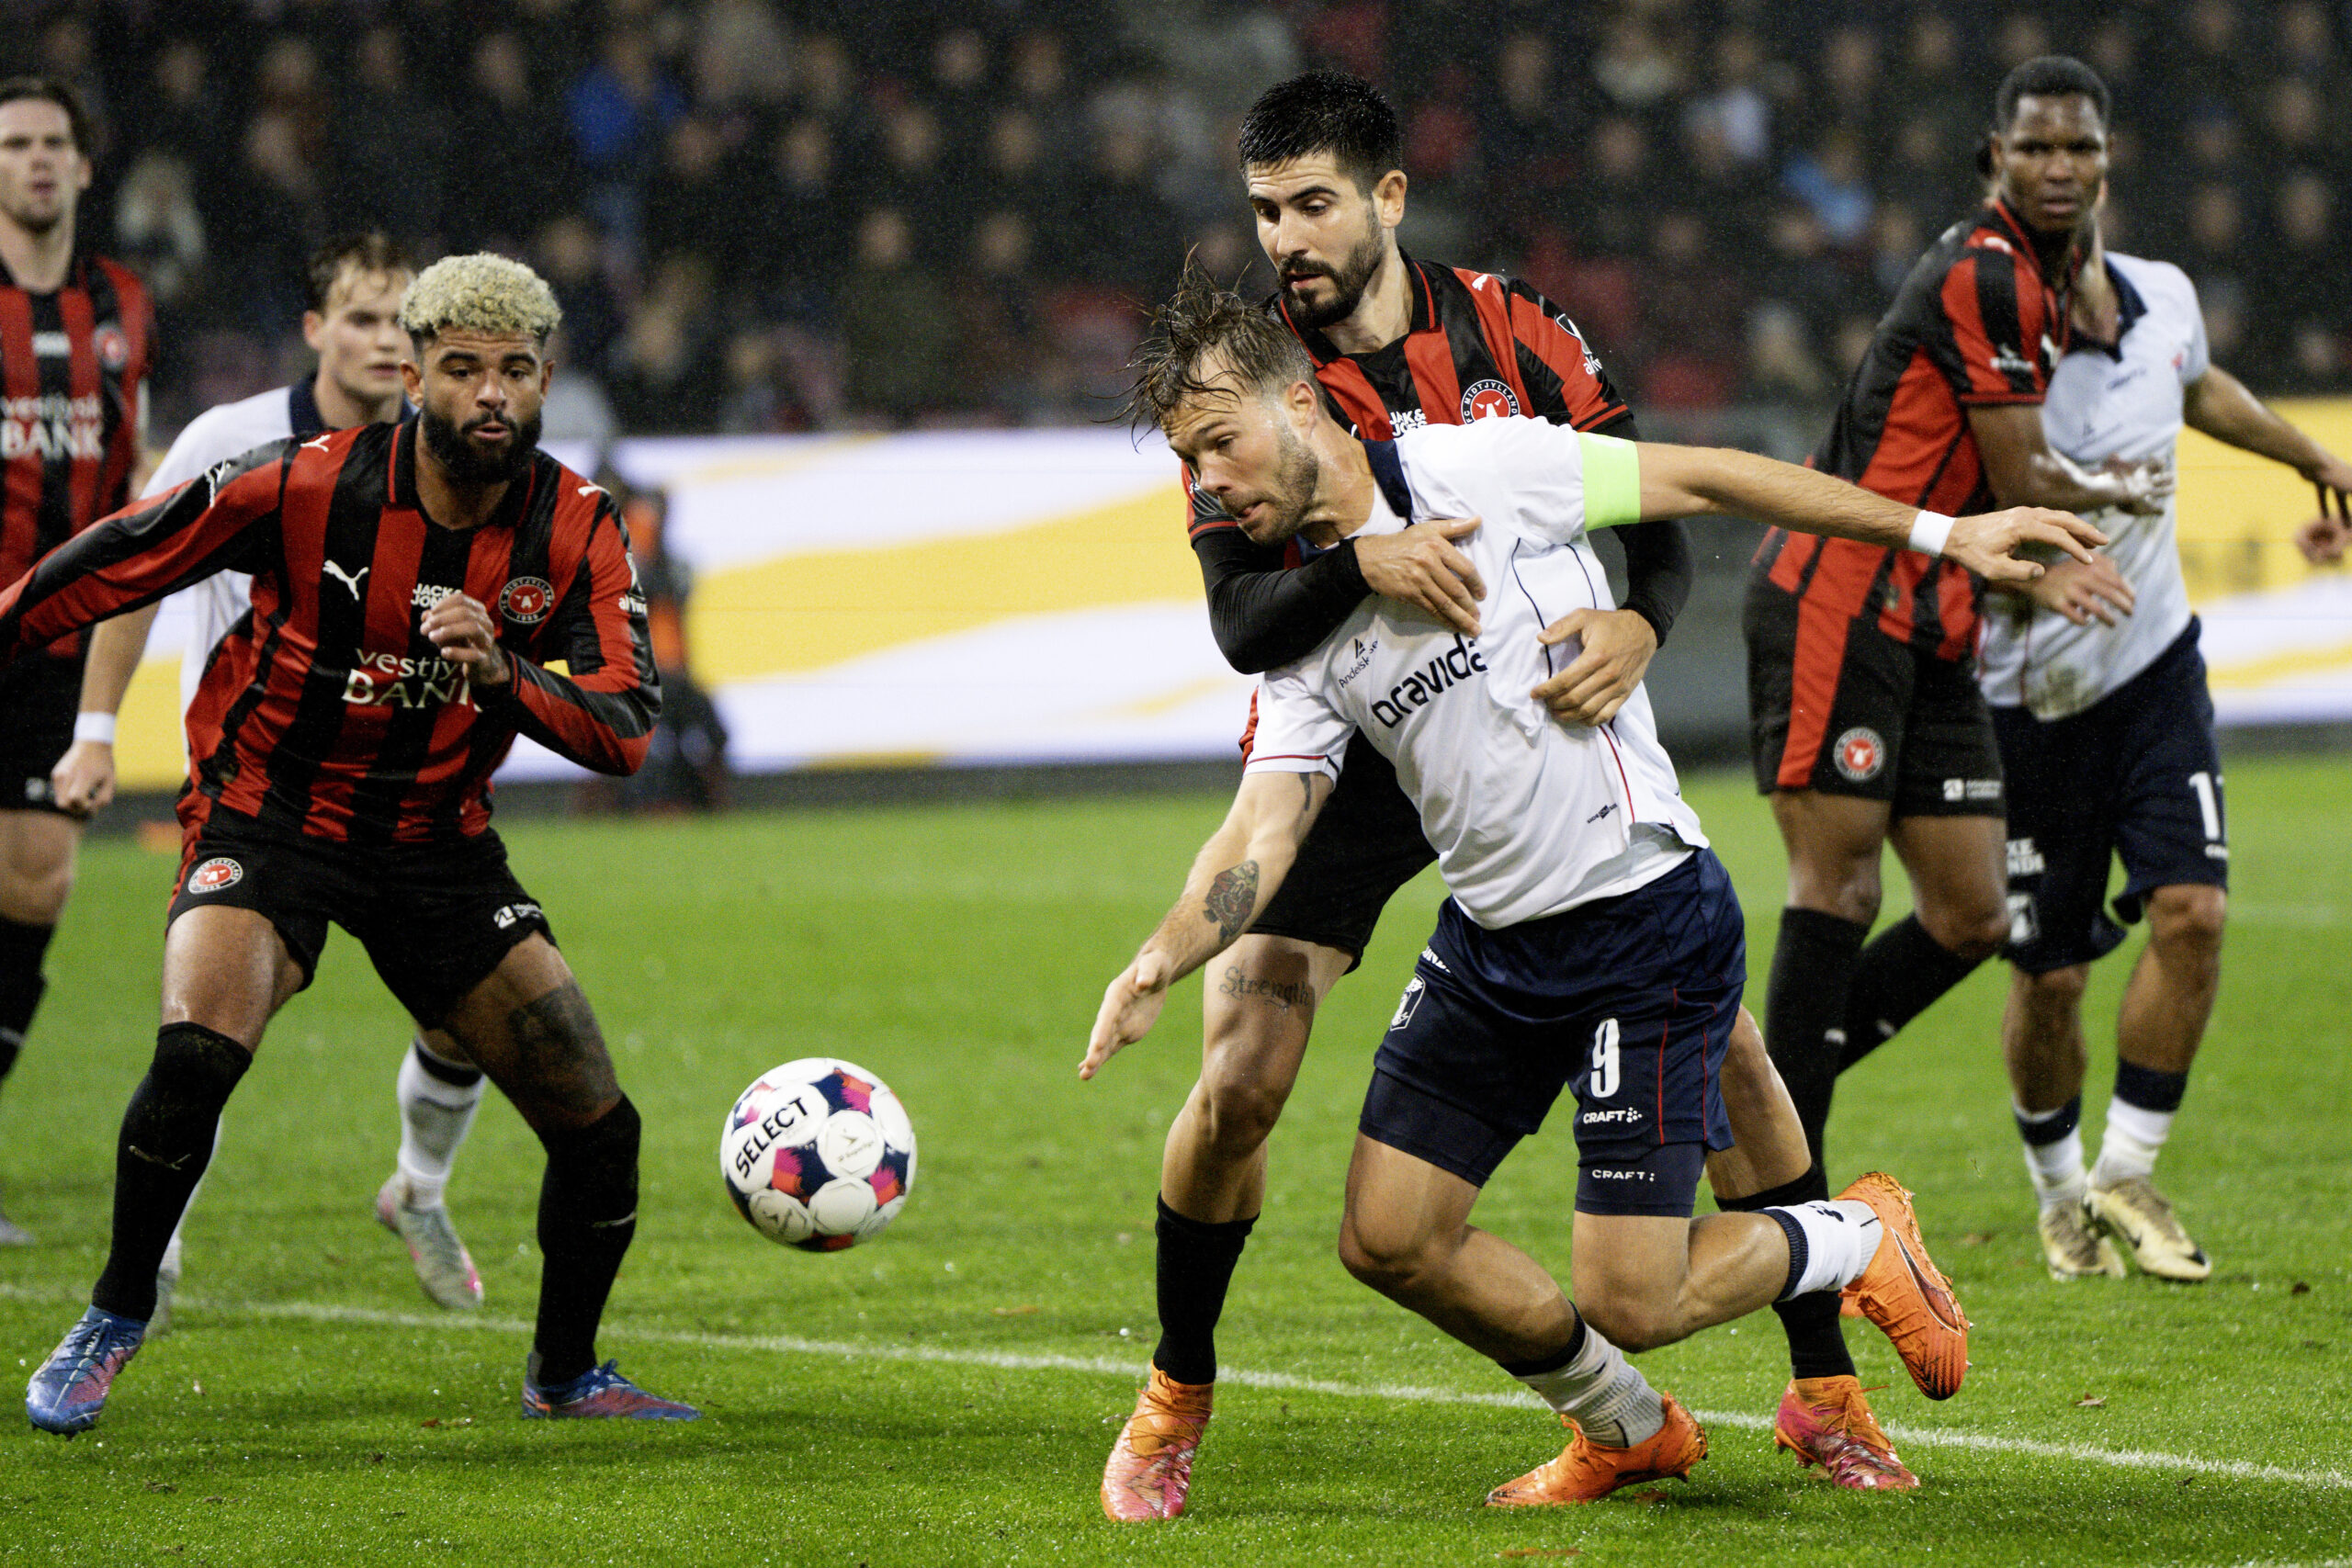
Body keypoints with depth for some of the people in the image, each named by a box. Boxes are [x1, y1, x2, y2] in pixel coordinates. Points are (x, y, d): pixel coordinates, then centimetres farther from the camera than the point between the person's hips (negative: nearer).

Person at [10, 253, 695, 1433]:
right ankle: (112, 1324, -10)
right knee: (198, 1052, -31)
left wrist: (504, 676, -36)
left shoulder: (577, 531, -10)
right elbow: (122, 561, -6)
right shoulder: (306, 489, -18)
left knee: (599, 1128, -2)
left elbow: (625, 729, -18)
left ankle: (566, 1374, 23)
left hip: (437, 841, 3)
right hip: (267, 816, -3)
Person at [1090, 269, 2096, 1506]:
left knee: (1628, 1304, -8)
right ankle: (1626, 1430, 25)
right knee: (1389, 1239, 1)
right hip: (1491, 940, 7)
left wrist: (1938, 533, -5)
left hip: (1644, 926, -7)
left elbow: (1701, 479, -6)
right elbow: (1262, 830, -5)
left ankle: (1860, 1241, 22)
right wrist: (1162, 961, -25)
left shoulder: (1480, 472, -12)